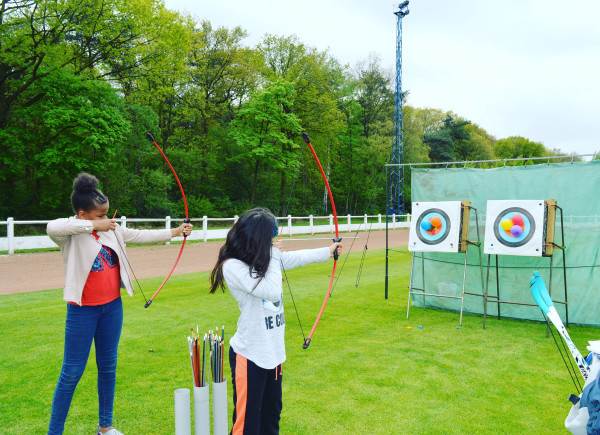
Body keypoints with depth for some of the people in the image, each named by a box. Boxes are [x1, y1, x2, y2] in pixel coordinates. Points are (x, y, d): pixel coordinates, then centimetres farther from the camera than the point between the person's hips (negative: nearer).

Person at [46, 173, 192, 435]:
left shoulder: (111, 230, 4)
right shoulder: (70, 233, -13)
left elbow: (140, 236, 11)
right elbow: (52, 228, -36)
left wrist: (174, 232, 9)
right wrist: (93, 225, -34)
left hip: (112, 306, 6)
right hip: (83, 310, -6)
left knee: (108, 367, 15)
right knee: (72, 372, 2)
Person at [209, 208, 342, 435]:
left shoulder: (266, 257, 2)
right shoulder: (232, 266, -20)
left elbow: (297, 257, 19)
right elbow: (272, 291, -28)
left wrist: (327, 251, 30)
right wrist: (274, 256, -15)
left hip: (272, 351, 8)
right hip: (250, 355, -8)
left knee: (271, 415, 20)